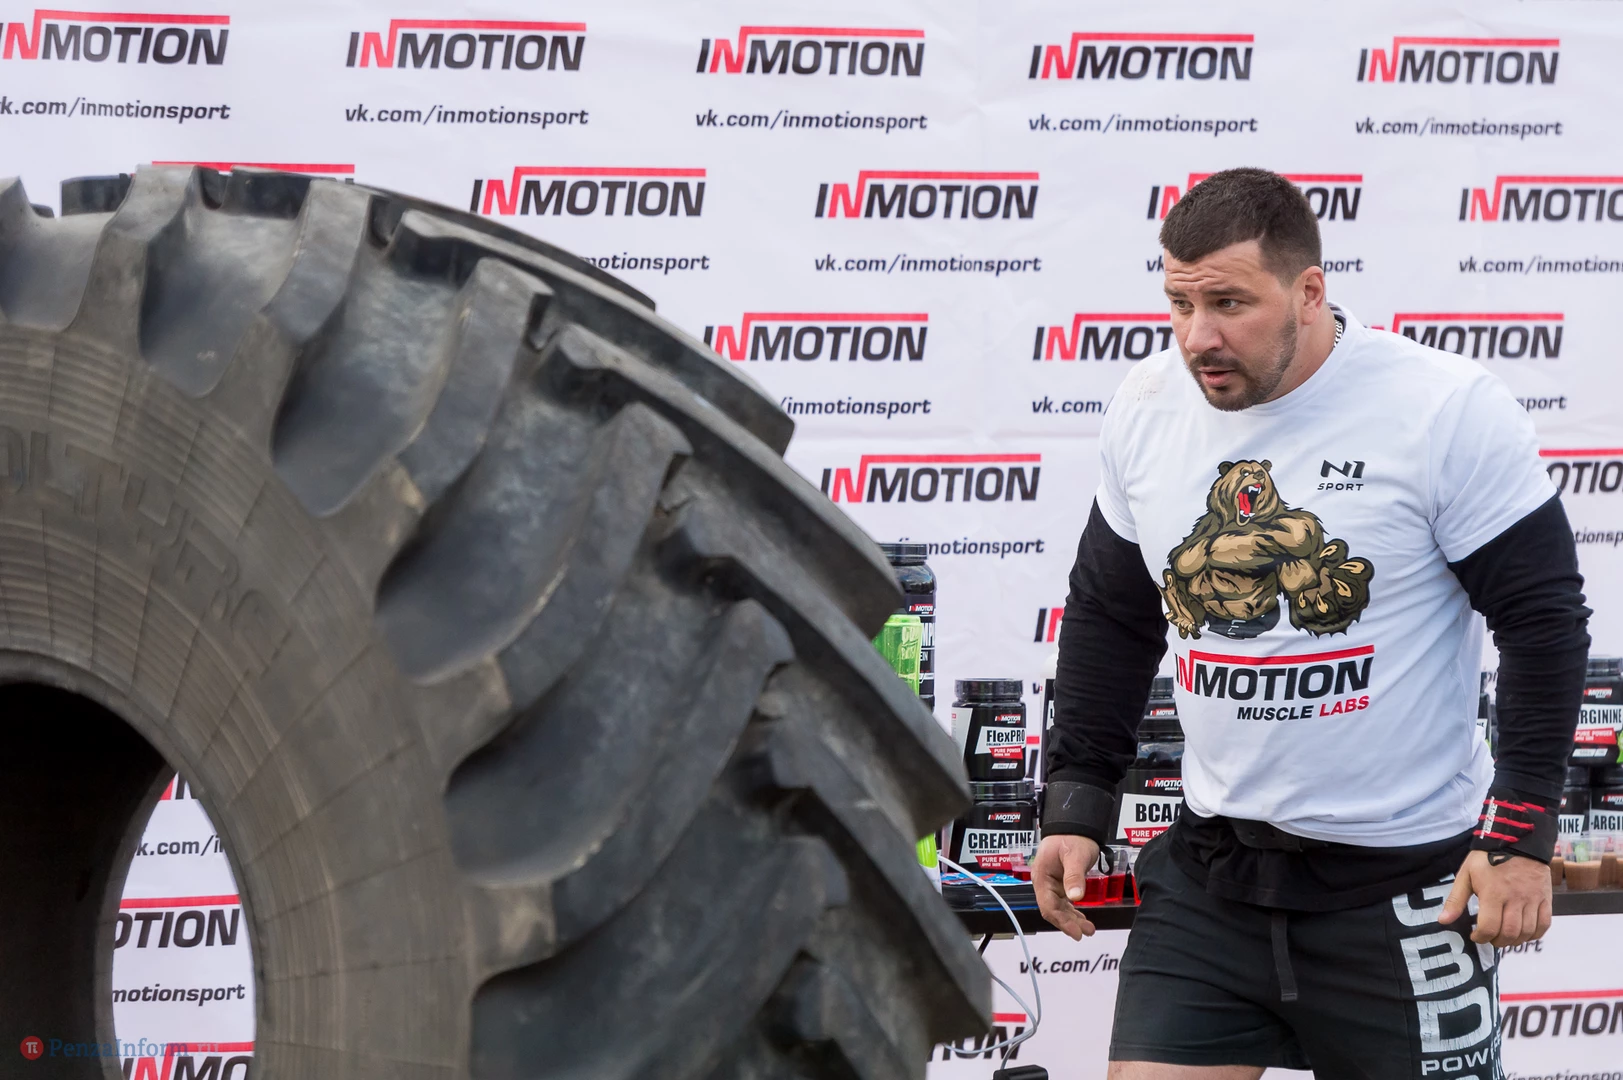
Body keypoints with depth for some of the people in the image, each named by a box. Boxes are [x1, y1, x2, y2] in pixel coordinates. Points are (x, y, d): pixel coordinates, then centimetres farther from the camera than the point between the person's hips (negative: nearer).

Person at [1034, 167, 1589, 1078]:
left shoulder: (1449, 411, -13)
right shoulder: (1147, 412, 2)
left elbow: (1545, 620, -9)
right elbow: (1110, 619, 15)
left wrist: (1521, 837, -12)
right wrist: (1077, 805, 12)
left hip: (1404, 883, -4)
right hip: (1209, 877, 4)